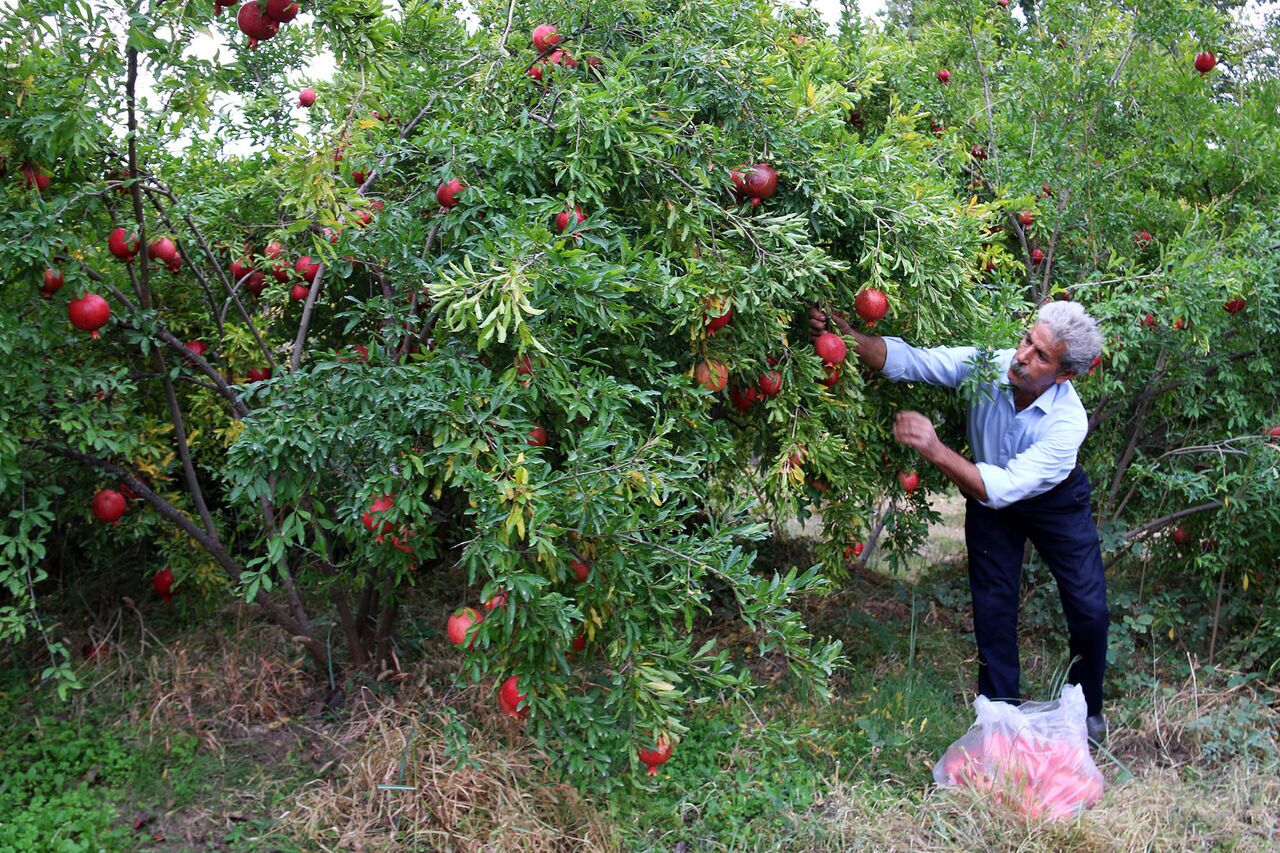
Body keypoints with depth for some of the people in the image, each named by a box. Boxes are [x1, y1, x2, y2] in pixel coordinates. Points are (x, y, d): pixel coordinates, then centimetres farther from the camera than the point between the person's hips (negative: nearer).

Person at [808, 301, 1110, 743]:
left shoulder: (1068, 421, -38)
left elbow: (1002, 488, -43)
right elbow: (906, 360, -30)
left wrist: (934, 449, -54)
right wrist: (845, 335, -47)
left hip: (1055, 501, -2)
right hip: (987, 495, 2)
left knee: (1090, 610, 0)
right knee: (993, 608, 1)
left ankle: (1087, 709, 26)